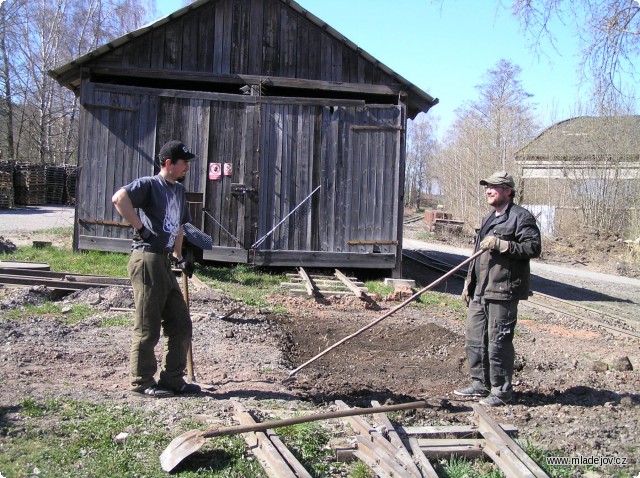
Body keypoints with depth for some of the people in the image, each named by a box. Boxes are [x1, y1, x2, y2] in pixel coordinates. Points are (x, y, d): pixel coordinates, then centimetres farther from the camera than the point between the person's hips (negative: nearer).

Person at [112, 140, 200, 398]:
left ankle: (173, 378, 21)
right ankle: (142, 381, 11)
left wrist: (178, 257, 21)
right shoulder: (149, 184, -8)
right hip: (147, 259, -9)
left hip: (165, 262, 9)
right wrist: (141, 228, -22)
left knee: (180, 323, 11)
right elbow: (119, 198, -25)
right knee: (147, 326, -1)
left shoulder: (179, 190, 19)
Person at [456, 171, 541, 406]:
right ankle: (480, 384, 25)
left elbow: (534, 247, -17)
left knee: (499, 342, -4)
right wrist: (469, 283, 24)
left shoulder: (521, 217, -7)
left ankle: (501, 391, 8)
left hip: (503, 292, -9)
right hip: (480, 291, 9)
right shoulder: (489, 219, 21)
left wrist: (501, 244, -22)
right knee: (474, 339, 13)